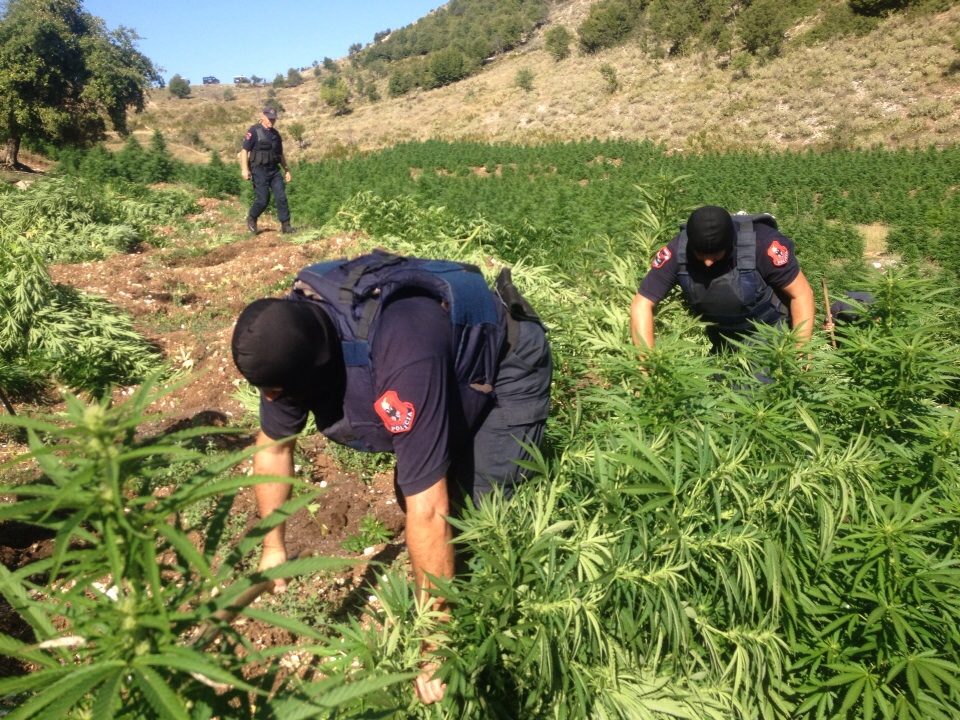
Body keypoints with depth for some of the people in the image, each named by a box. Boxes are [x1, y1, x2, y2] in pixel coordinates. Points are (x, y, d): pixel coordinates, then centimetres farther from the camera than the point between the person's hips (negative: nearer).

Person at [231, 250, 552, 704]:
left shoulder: (403, 358, -44)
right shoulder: (289, 338, -20)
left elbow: (429, 509, -39)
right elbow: (273, 445, -3)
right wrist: (273, 547, 6)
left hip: (509, 362, -6)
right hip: (451, 358, 6)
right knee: (408, 492, -1)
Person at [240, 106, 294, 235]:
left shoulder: (275, 134, 13)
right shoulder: (254, 131, -6)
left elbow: (280, 154, 21)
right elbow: (244, 150, -10)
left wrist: (287, 169, 17)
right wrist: (244, 169, -20)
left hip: (274, 170, 5)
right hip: (259, 171, -5)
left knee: (281, 196, -6)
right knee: (263, 199, -5)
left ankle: (285, 225, -4)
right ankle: (251, 219, 21)